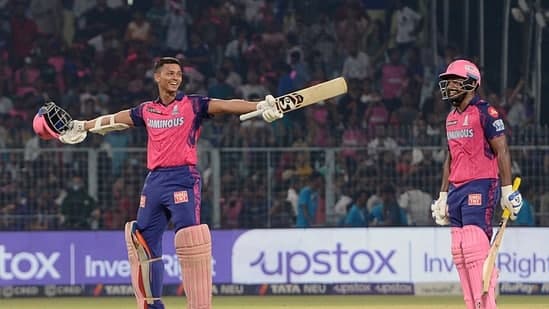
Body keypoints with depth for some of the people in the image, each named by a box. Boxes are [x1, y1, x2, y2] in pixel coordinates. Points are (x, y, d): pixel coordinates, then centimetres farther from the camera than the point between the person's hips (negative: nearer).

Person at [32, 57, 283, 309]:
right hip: (154, 181, 6)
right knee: (143, 241, 9)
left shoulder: (193, 105, 1)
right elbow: (114, 121, 26)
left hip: (183, 178, -6)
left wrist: (260, 107, -26)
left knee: (189, 237, -19)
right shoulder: (147, 110, 14)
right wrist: (80, 127, 33)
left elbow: (226, 106, -12)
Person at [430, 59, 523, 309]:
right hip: (456, 190, 9)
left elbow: (502, 152, -10)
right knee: (459, 251, 5)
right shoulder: (451, 118, 17)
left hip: (480, 187, -9)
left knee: (475, 248, -17)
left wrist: (507, 190, -15)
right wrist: (443, 195, 20)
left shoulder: (485, 113, -8)